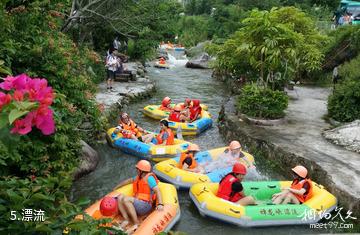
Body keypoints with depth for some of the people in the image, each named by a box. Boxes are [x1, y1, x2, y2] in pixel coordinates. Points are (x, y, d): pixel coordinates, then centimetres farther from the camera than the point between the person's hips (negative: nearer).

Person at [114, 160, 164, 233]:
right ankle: (126, 220, -16)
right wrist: (116, 187, 41)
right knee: (120, 196, -9)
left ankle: (136, 224, -23)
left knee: (126, 199, -27)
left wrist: (160, 204, -32)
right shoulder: (139, 177, 18)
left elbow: (157, 190, -18)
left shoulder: (149, 178, -8)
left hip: (145, 206, -8)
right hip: (137, 204, 8)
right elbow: (129, 181, 35)